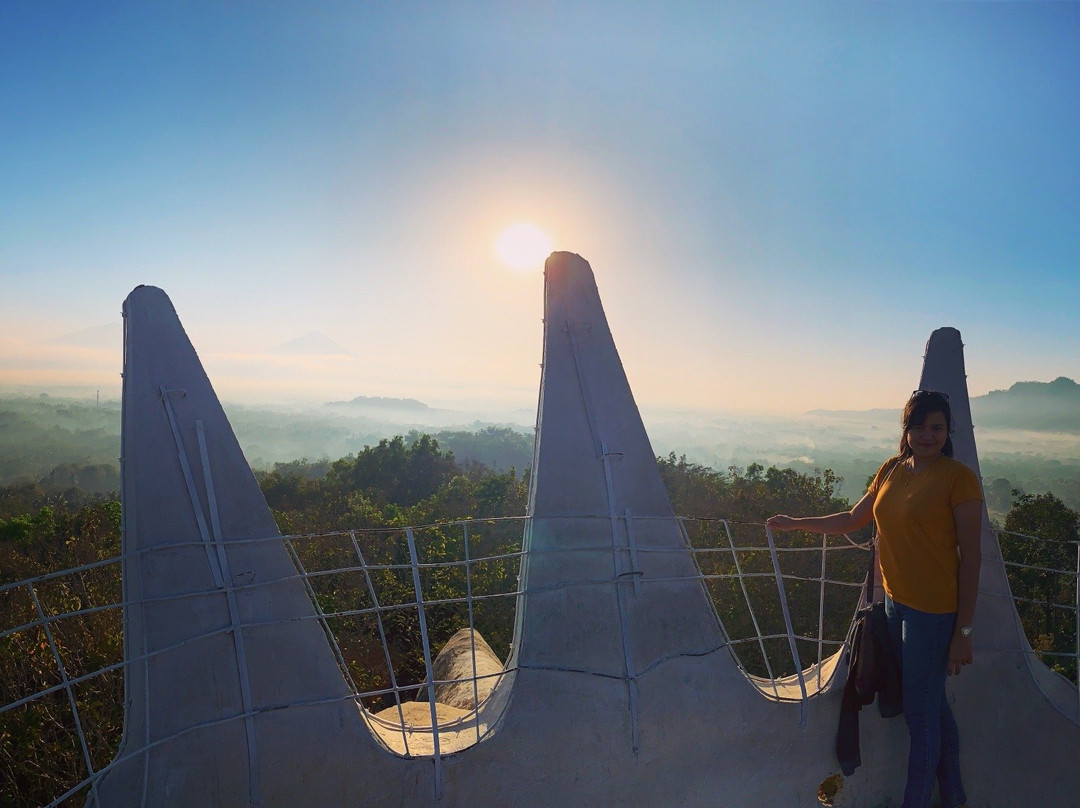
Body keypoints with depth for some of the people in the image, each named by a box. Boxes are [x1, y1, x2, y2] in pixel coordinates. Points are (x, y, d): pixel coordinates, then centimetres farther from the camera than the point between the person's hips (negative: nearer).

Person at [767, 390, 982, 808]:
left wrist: (964, 631, -12)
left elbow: (971, 557, -12)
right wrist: (795, 523, 18)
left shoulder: (959, 477, -13)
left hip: (933, 612, -6)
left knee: (921, 715, 4)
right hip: (895, 602, 6)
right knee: (933, 706, 20)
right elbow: (853, 519, 17)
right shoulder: (891, 470, 6)